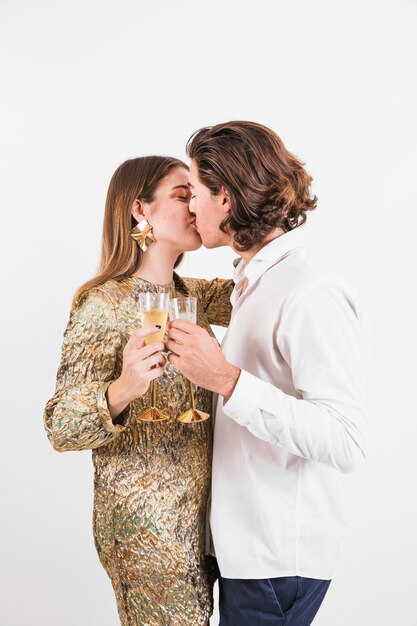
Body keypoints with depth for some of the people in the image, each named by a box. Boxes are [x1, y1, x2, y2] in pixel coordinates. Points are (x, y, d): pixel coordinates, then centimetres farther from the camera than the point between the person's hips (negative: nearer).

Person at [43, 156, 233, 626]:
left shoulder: (194, 294, 4)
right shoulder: (103, 305, -18)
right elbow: (61, 428, -19)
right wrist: (121, 390, -38)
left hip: (202, 507, 7)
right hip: (145, 522, -7)